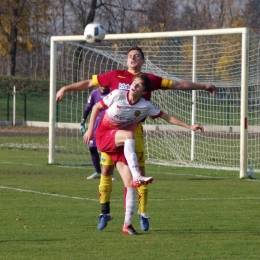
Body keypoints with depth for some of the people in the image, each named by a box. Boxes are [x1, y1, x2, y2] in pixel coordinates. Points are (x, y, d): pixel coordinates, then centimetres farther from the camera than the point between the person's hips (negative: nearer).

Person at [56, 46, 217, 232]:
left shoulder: (149, 80, 6)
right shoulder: (116, 76, 7)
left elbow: (177, 84, 8)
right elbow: (89, 83, 14)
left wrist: (203, 86, 7)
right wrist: (66, 89, 14)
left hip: (134, 130, -1)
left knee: (139, 171, -2)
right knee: (106, 169, 0)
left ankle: (143, 213, 10)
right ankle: (105, 212, 11)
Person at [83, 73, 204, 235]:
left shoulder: (146, 106, -5)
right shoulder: (118, 95, -11)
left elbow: (168, 117, 2)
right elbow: (97, 107, 1)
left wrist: (189, 126, -3)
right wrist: (90, 130, -2)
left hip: (121, 145, 3)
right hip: (103, 137, -3)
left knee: (129, 183, -11)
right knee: (128, 135, -36)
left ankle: (127, 224, -5)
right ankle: (137, 177, -47)